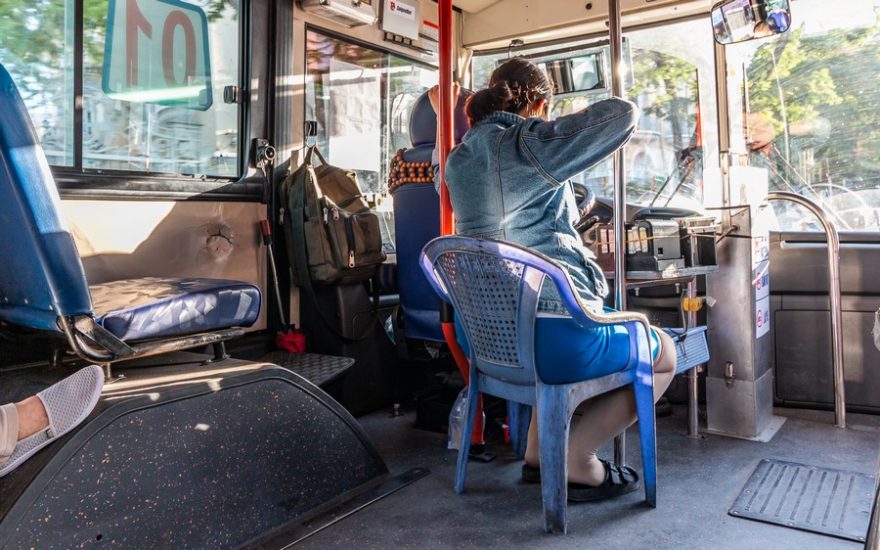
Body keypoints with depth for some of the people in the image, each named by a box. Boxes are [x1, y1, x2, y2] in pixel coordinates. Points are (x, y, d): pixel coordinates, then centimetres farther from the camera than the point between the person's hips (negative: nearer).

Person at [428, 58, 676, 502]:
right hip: (553, 339, -8)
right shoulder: (532, 142, -11)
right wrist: (569, 123, 3)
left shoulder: (458, 159, 10)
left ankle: (539, 449, 32)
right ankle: (577, 460, 13)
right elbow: (624, 114, -15)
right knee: (664, 354, 18)